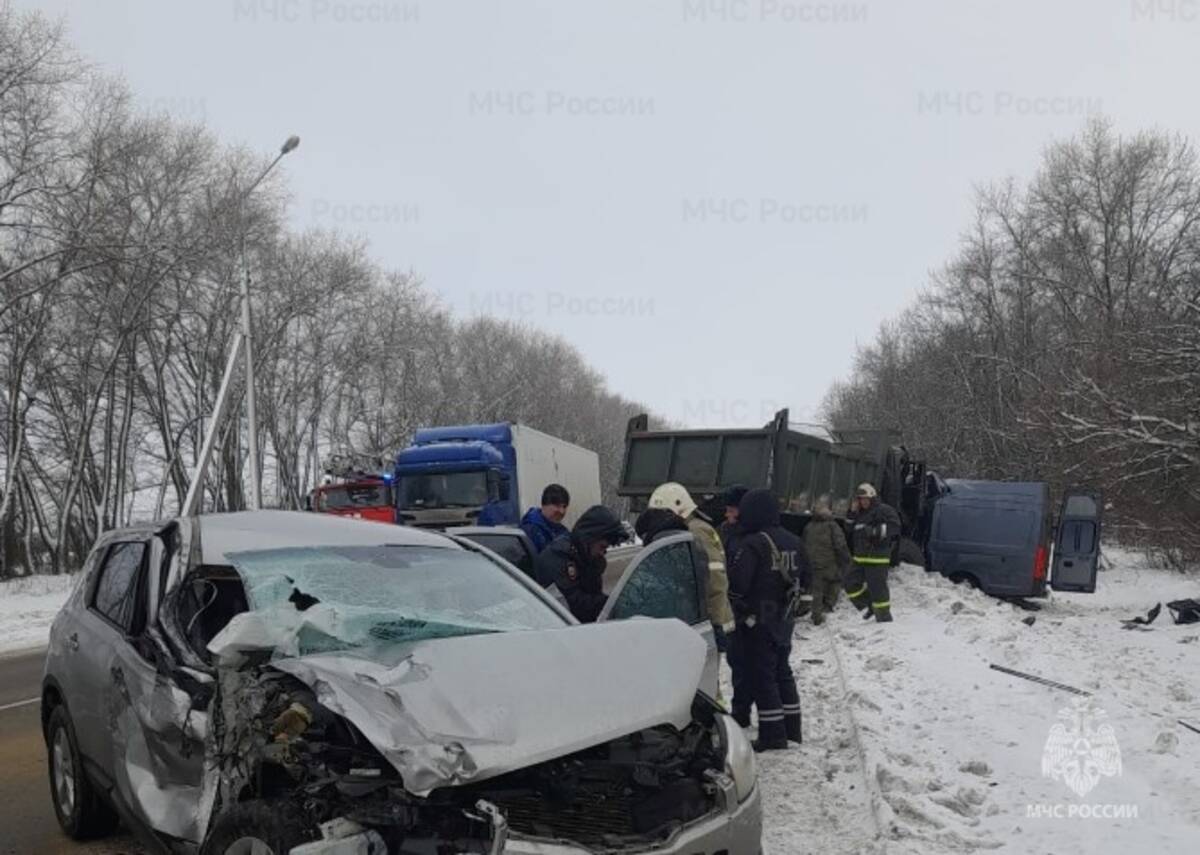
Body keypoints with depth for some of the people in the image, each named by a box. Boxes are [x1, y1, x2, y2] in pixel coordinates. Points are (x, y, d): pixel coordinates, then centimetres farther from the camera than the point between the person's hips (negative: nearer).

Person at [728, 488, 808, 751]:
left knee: (762, 676, 0)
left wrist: (737, 603, -4)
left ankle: (773, 734, 3)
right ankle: (791, 728, 25)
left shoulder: (753, 544, -19)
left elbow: (737, 583, -23)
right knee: (782, 672, 19)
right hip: (784, 620, 8)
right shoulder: (793, 542, 6)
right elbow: (803, 580, 14)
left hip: (757, 621, -8)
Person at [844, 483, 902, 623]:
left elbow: (894, 527, -18)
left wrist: (875, 531, -22)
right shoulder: (860, 513, 19)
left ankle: (884, 615, 6)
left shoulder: (884, 510, -7)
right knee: (851, 583, 8)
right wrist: (852, 512, 7)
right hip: (859, 558, 9)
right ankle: (868, 606, 23)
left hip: (877, 558, -8)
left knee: (877, 587, -6)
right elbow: (850, 527, 21)